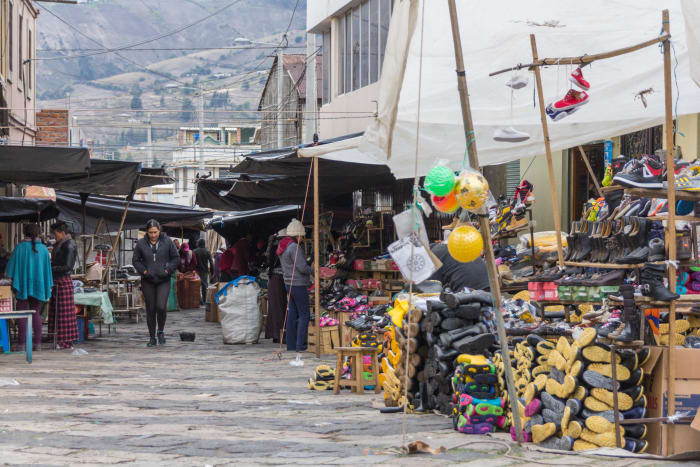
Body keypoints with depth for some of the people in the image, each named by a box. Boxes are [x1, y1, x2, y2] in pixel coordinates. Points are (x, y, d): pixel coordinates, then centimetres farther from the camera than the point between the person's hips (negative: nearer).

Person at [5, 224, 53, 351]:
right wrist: (48, 287, 13)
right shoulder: (43, 249, 1)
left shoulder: (20, 248, -8)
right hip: (38, 285, 3)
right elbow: (47, 268, 6)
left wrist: (14, 283, 2)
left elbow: (12, 266, -6)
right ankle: (37, 343, 7)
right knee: (36, 313, 10)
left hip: (23, 284, -3)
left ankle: (22, 344, -6)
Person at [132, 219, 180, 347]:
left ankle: (161, 331, 11)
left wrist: (168, 270, -7)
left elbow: (176, 258, 6)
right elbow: (135, 260, 9)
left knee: (161, 307, -14)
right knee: (150, 310, 2)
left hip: (163, 280, -1)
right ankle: (152, 338, 12)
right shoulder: (141, 244, 0)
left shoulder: (167, 242, -2)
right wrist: (143, 271, -6)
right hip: (148, 281, 1)